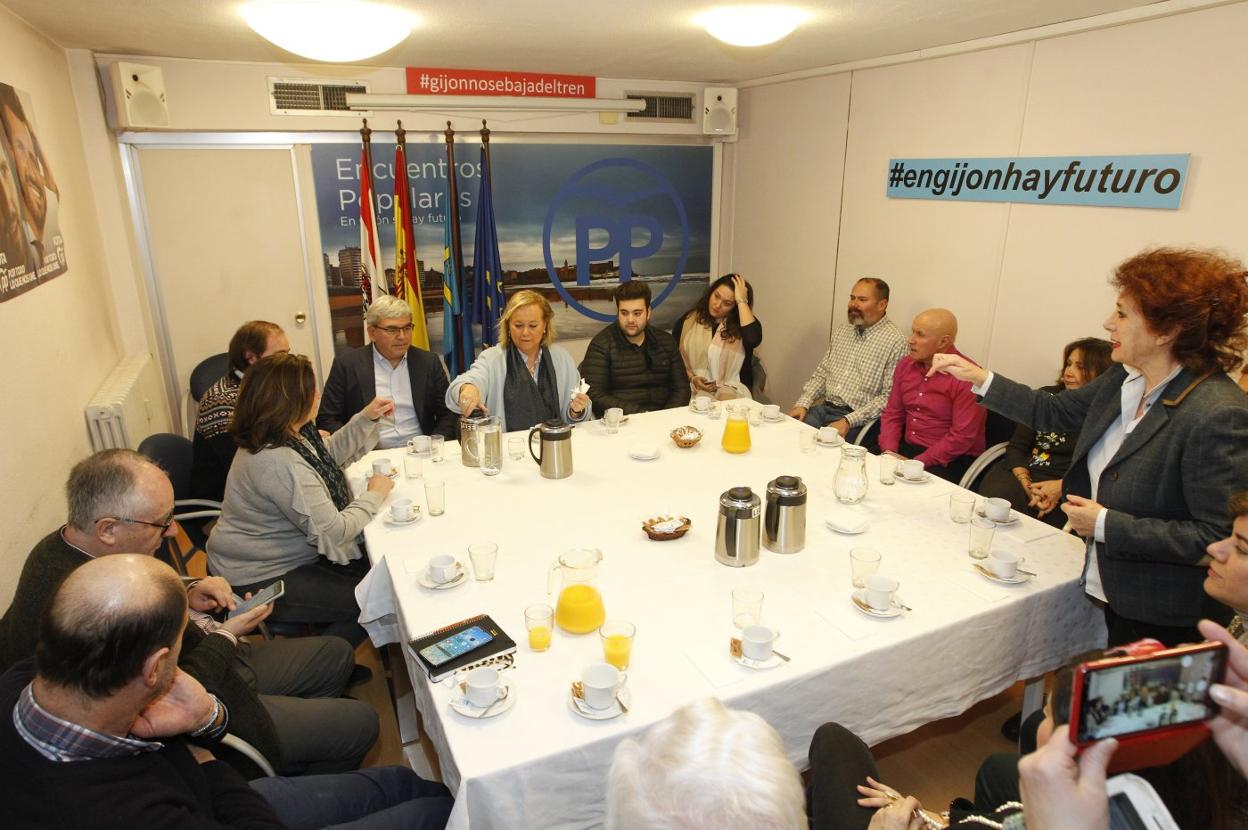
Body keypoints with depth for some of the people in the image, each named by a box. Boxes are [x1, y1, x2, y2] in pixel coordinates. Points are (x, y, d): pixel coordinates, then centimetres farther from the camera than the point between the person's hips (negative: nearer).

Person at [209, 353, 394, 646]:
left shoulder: (291, 433, -3)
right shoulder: (280, 463, -32)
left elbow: (329, 454, 19)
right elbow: (332, 532, -27)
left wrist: (366, 419, 8)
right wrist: (374, 496, -12)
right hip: (259, 580, -10)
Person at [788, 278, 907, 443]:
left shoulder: (894, 342, -9)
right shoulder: (841, 331, 13)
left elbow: (888, 397, -13)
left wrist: (848, 421, -20)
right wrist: (803, 404, 1)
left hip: (857, 420, -6)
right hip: (823, 409, 6)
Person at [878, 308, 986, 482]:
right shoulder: (905, 365, 8)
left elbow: (963, 436, -18)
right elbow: (892, 414, 11)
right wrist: (889, 451, -6)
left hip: (950, 460, -6)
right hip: (907, 449, 6)